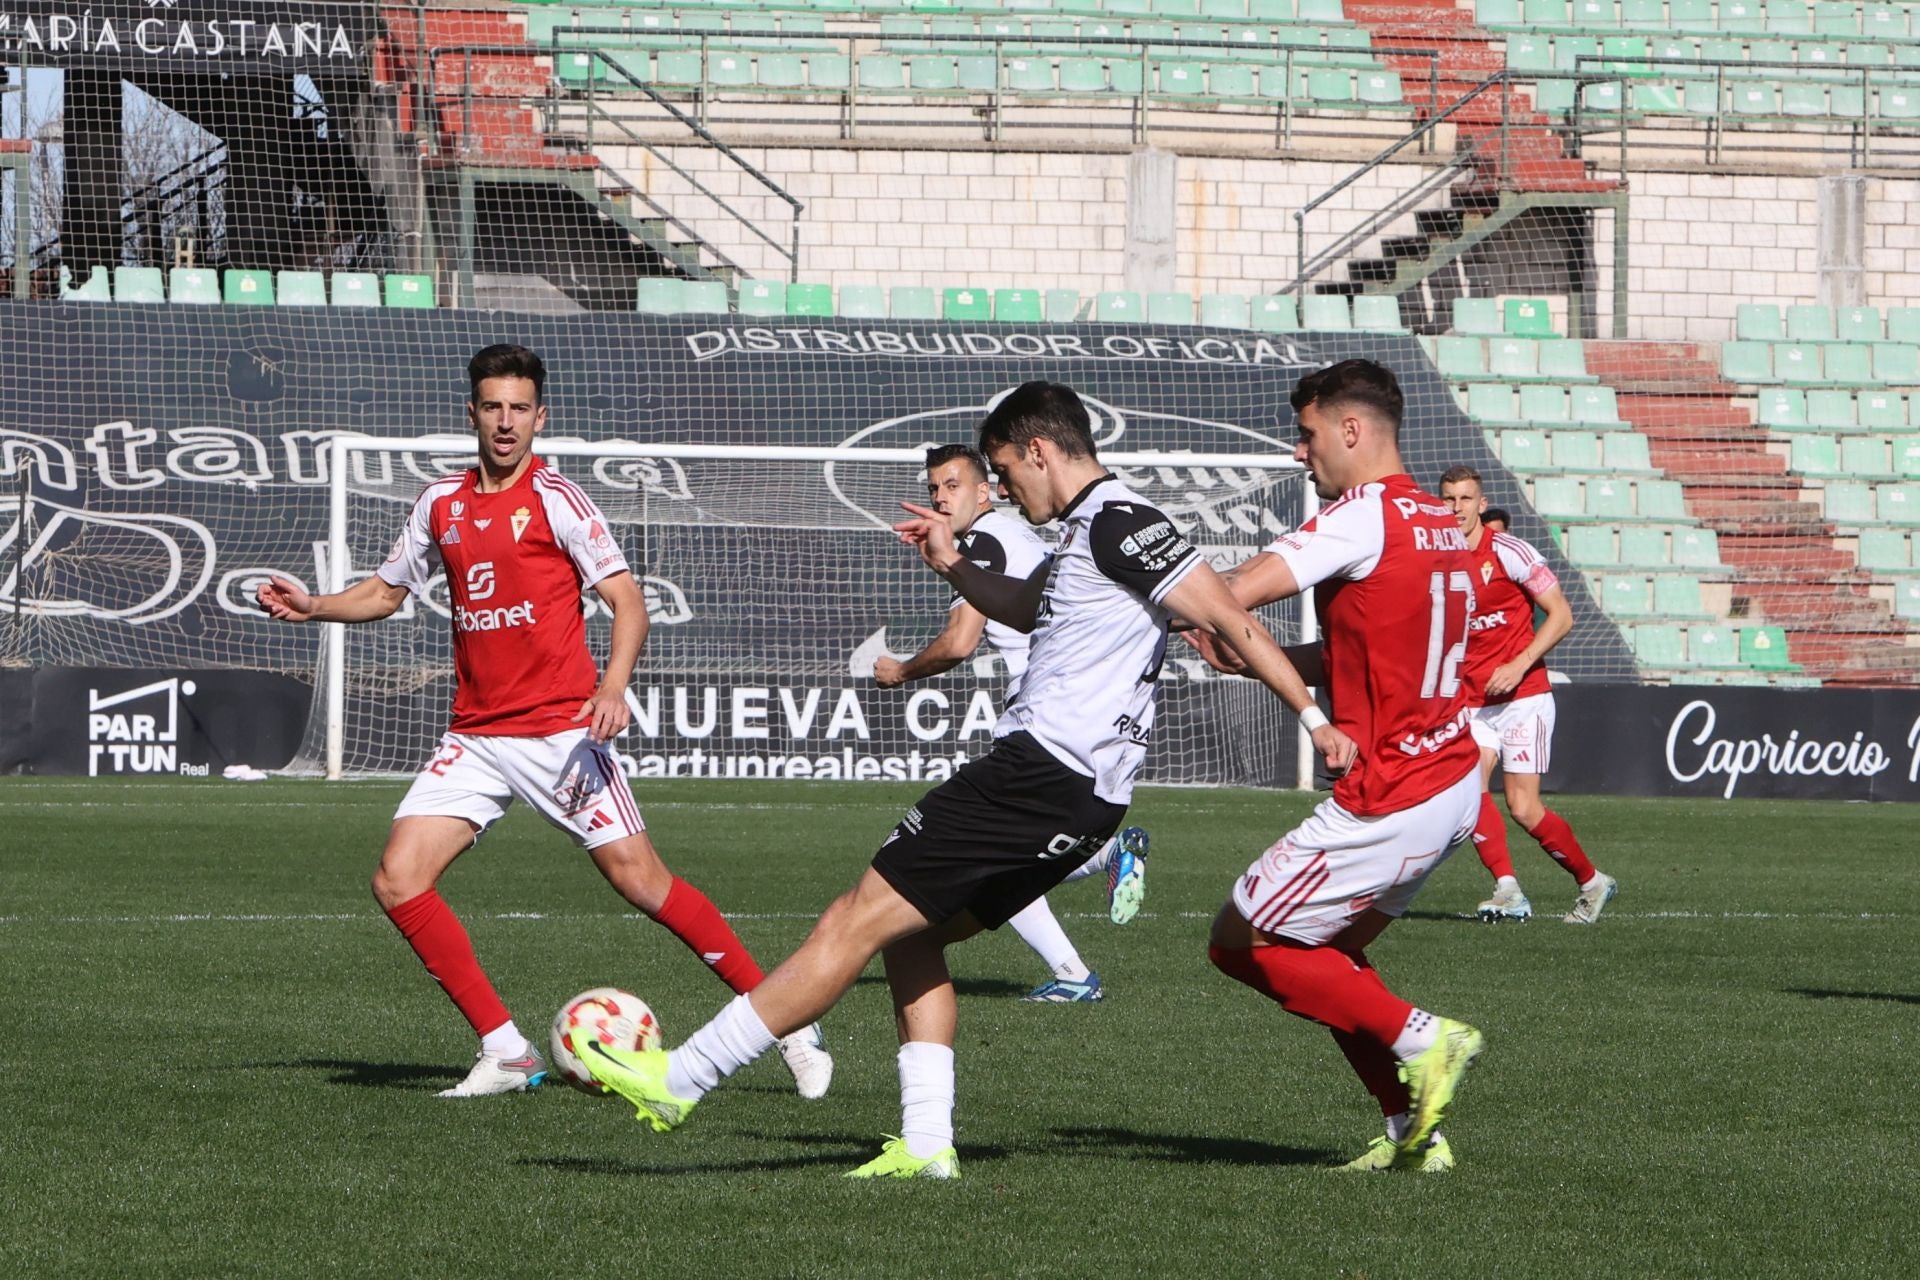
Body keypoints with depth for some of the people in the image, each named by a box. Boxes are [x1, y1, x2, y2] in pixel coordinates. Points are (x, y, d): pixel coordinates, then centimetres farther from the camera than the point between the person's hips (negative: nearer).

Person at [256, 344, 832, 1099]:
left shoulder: (554, 499, -6)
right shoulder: (442, 504, 10)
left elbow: (627, 598, -11)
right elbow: (387, 591, 25)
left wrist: (613, 687, -27)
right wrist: (313, 607, 7)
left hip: (559, 731, -5)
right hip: (475, 737, 6)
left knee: (638, 879, -9)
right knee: (398, 881, -8)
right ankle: (505, 1053, 0)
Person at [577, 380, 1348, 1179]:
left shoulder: (1117, 523, -12)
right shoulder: (1086, 530, 20)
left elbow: (1228, 619, -17)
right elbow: (1027, 610, 39)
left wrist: (1315, 718, -19)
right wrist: (954, 566, 25)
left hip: (1043, 775, -10)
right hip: (1076, 793, 10)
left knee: (860, 921, -7)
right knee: (912, 935, 17)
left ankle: (679, 1081, -6)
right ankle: (926, 1144, 9)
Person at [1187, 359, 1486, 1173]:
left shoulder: (1364, 518, -16)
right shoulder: (1438, 523, 13)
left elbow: (1233, 592, -24)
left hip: (1392, 800, -9)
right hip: (1453, 780, 9)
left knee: (1241, 942, 2)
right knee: (1329, 952, 21)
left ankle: (1418, 1038, -2)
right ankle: (1414, 1132, 15)